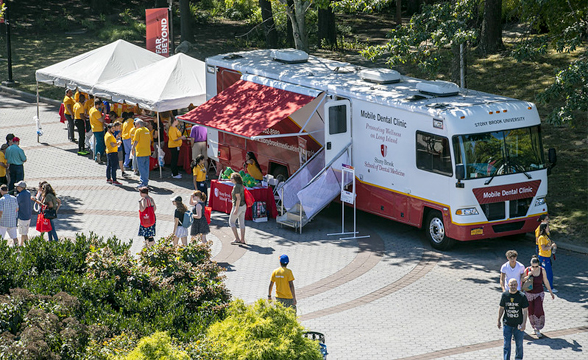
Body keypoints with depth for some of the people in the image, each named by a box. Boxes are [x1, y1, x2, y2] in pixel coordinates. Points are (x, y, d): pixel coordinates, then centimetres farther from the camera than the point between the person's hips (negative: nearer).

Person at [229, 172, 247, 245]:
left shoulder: (236, 187, -20)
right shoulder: (241, 185, 7)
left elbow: (238, 199, -23)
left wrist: (236, 209, -22)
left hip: (238, 206, -9)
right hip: (243, 206, 9)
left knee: (231, 222, 6)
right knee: (242, 223, 12)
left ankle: (237, 239, 5)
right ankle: (242, 239, 16)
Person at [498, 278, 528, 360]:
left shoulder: (522, 296, -9)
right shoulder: (505, 295, -2)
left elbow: (525, 311, -7)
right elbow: (501, 308, 8)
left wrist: (524, 323, -14)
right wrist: (499, 320, 10)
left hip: (518, 325, -1)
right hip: (507, 324, 1)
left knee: (519, 343, 12)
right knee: (507, 344, 1)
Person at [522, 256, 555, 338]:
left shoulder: (542, 270, -9)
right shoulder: (527, 270, -12)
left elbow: (546, 282, 3)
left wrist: (551, 293, 8)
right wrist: (528, 276, -24)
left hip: (539, 294, -1)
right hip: (529, 294, 1)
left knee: (538, 311, -14)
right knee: (531, 312, 10)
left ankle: (538, 329, 2)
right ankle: (534, 327, 31)